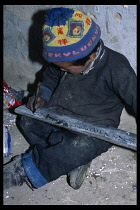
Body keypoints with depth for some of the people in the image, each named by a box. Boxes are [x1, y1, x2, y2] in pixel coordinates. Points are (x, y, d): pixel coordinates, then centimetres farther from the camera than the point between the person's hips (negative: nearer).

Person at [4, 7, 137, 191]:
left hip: (96, 128, -7)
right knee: (27, 121, -8)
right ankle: (73, 160, -18)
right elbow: (51, 75, 19)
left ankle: (26, 169, -22)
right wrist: (43, 94, 1)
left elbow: (133, 95, -17)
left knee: (81, 145, -36)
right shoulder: (64, 59, -4)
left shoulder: (116, 68, -24)